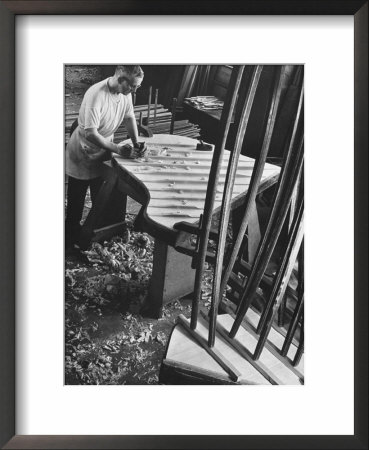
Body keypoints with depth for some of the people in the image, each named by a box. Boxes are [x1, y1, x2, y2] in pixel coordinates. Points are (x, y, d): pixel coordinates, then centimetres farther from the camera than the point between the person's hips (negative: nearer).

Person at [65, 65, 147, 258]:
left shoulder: (125, 93, -10)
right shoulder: (96, 95, -32)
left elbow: (129, 117, 4)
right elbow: (90, 133, -31)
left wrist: (136, 143, -10)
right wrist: (118, 149, -32)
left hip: (103, 154, 7)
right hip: (82, 155, -7)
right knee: (76, 204, 7)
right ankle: (70, 243, 23)